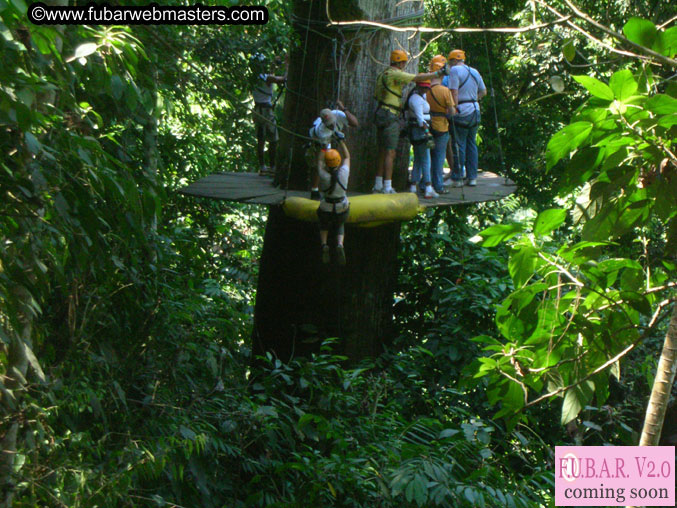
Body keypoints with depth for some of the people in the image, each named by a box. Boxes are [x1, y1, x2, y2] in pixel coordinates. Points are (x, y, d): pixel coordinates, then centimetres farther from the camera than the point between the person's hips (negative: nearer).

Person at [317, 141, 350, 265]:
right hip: (342, 210, 1)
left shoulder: (323, 175, -23)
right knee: (340, 226, 32)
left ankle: (324, 245, 5)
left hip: (326, 210, -1)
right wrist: (340, 140, 4)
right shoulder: (344, 173, -20)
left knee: (324, 224, 34)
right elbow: (347, 157, 0)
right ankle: (340, 245, -2)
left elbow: (320, 161, -3)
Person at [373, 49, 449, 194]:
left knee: (382, 152, 14)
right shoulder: (395, 74, -11)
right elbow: (418, 78, -14)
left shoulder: (383, 75, 16)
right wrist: (438, 73, -7)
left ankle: (378, 185, 18)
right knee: (390, 153, -8)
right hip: (390, 117, -9)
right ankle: (387, 188, -9)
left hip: (381, 115, 9)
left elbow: (376, 95, 21)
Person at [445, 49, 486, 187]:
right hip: (475, 110, 7)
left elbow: (454, 92, -17)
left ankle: (457, 178, 2)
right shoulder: (474, 72, 14)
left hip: (462, 113, -7)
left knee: (459, 145, -1)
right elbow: (483, 92, 21)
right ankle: (472, 177, 14)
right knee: (472, 144, 12)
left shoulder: (455, 70, -9)